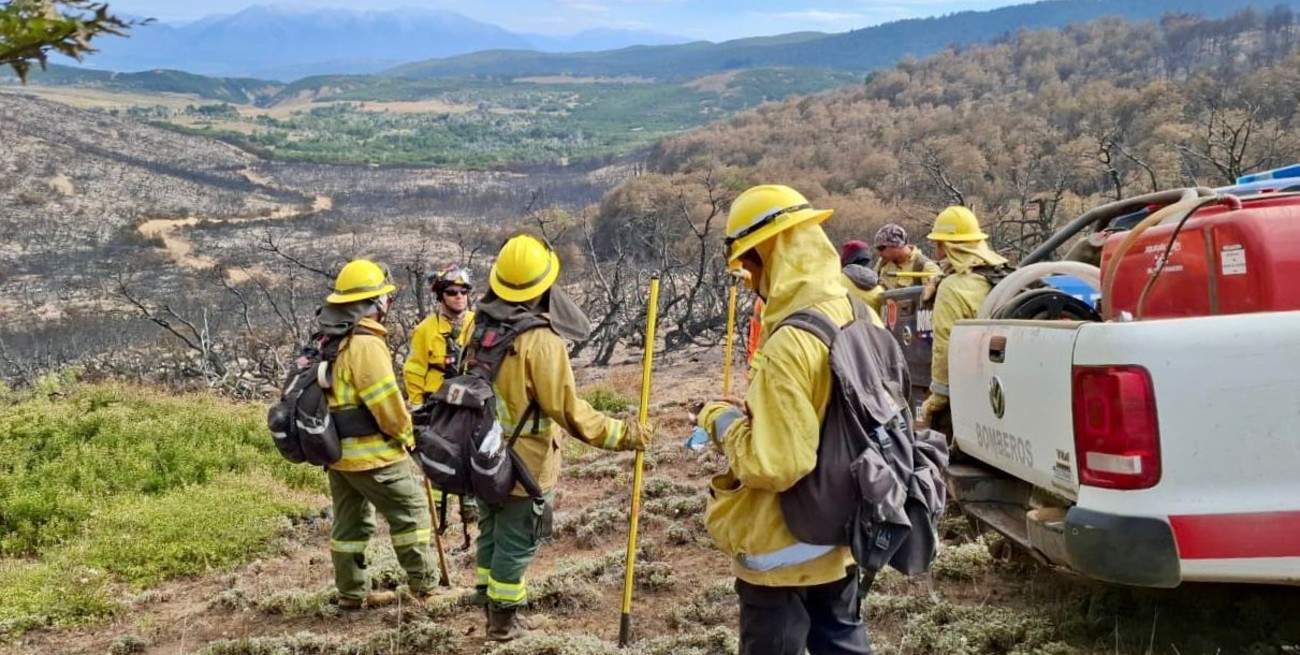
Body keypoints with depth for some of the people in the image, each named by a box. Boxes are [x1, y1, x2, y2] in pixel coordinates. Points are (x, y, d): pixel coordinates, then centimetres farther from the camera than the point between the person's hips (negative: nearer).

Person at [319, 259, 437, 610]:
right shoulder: (366, 343, -20)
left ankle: (352, 592, 21)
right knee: (411, 509, 3)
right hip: (371, 451, -9)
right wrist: (407, 435, -5)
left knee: (350, 521, 15)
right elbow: (386, 401, -21)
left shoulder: (330, 340, 11)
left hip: (337, 448, 9)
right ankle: (424, 583, 9)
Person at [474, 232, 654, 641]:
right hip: (524, 464, -7)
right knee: (515, 544, 8)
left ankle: (490, 605, 35)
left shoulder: (479, 327, -2)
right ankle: (503, 621, 20)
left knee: (490, 534, 22)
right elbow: (568, 410, -23)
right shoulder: (541, 339, -24)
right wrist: (622, 435, -16)